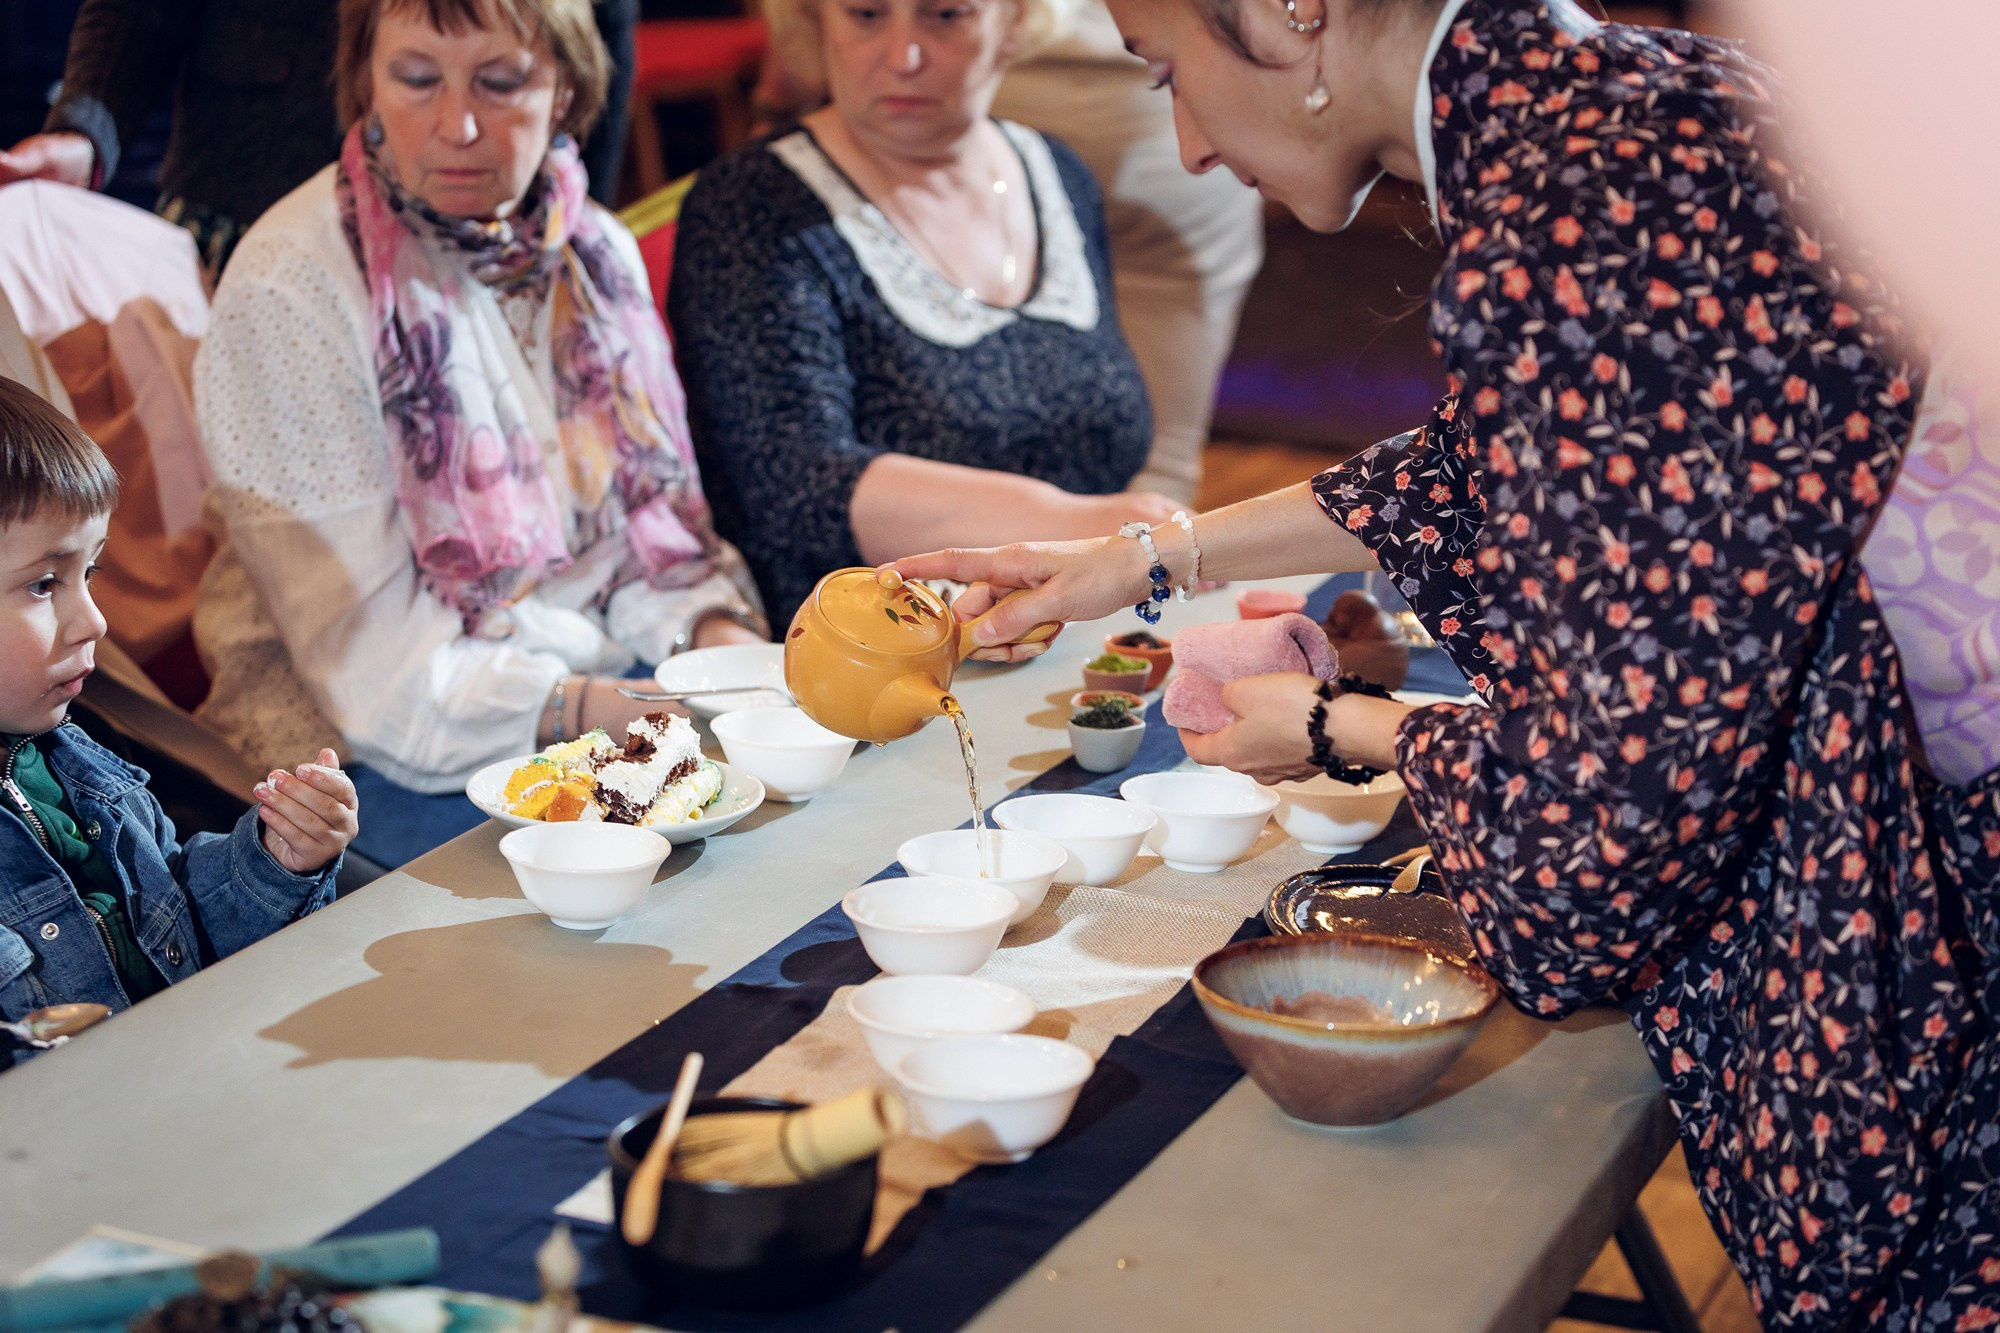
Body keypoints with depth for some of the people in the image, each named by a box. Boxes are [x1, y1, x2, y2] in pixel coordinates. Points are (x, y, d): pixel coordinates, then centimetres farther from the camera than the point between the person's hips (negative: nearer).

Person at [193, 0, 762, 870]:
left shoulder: (596, 252, 8)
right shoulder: (288, 290, -13)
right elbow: (376, 664, -16)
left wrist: (725, 643, -8)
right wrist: (600, 714, -26)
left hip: (610, 704, 7)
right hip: (399, 759, -6)